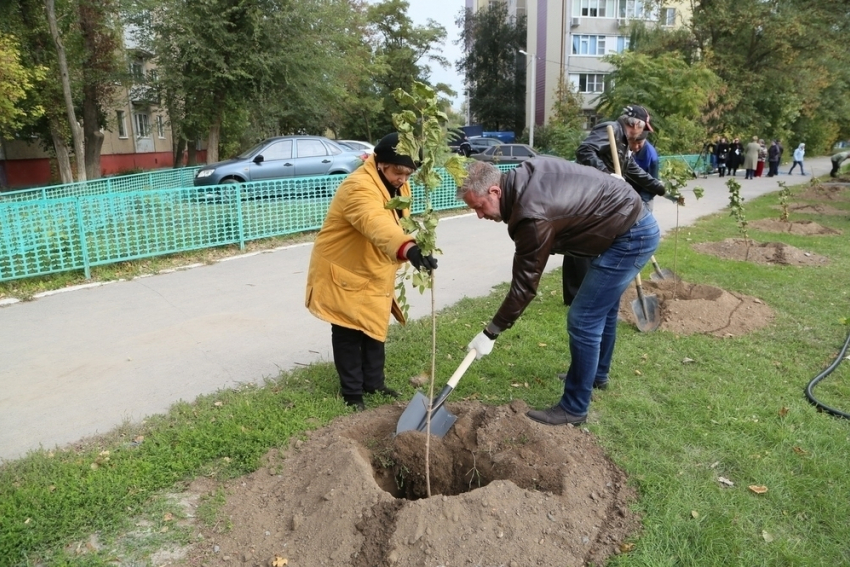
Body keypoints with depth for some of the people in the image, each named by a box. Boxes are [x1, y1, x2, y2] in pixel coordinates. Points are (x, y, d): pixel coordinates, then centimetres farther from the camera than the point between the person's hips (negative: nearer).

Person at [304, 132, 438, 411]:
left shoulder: (396, 185, 0)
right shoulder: (359, 187, -31)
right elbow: (377, 224, -51)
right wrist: (408, 248, -67)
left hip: (373, 273, 8)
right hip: (343, 272, -8)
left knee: (375, 329, 16)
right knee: (349, 334, 2)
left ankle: (374, 383, 31)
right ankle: (352, 392, 17)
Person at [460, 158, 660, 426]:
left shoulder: (532, 216, -29)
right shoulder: (526, 174, -3)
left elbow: (524, 285, -21)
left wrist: (490, 333, -13)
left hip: (631, 237, -10)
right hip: (635, 222, 10)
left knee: (583, 321, -7)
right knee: (602, 308, 24)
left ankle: (573, 409, 5)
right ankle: (597, 374, 44)